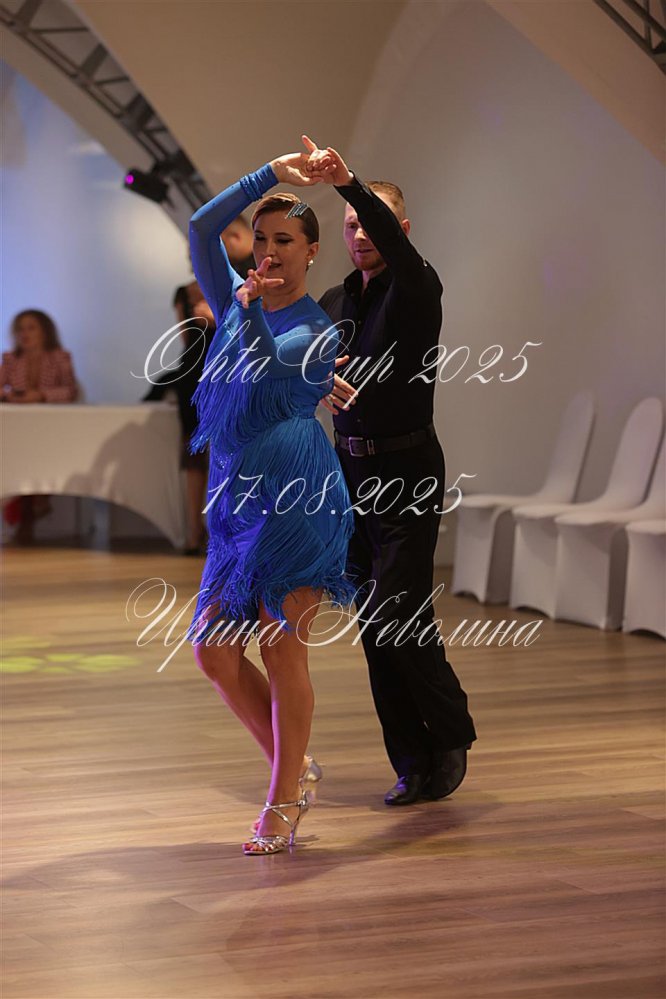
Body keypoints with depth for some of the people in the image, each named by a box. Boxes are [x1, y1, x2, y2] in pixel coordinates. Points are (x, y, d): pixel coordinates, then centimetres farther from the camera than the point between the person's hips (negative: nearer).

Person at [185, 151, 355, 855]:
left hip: (298, 499, -6)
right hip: (236, 500, 6)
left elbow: (267, 366, -15)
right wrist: (271, 175, 2)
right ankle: (294, 769, 19)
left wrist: (254, 311, -29)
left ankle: (283, 801, 6)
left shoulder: (318, 333, 2)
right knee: (212, 649, 1)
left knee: (281, 648, -6)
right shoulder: (234, 304, 15)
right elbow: (202, 228, 4)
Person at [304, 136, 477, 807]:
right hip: (350, 470, 6)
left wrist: (349, 183, -43)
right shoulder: (333, 302, 13)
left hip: (406, 469, -6)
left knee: (397, 614, -12)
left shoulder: (417, 288, -6)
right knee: (375, 623, 5)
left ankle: (451, 731, 11)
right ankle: (414, 764, 11)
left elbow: (392, 239, -27)